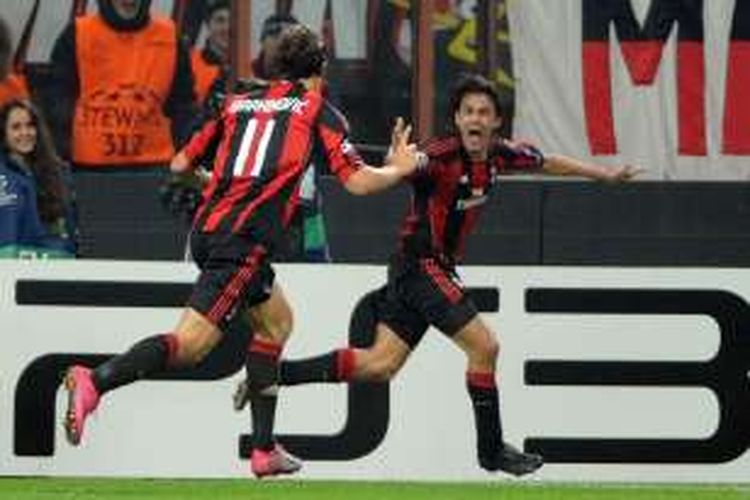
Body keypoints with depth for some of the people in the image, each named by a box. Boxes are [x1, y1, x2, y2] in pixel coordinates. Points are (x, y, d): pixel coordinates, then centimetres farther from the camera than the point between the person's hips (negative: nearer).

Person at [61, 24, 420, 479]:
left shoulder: (239, 103, 20)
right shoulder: (318, 109, 6)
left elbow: (181, 164, 21)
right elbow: (358, 182, 0)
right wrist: (399, 169, 20)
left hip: (208, 228, 7)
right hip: (243, 241, -7)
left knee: (276, 321, 25)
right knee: (190, 344, -16)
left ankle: (265, 450, 22)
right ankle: (96, 382, -37)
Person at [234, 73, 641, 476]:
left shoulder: (500, 155, 5)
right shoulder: (441, 156, -19)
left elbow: (550, 164, 21)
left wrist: (605, 175, 28)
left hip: (437, 268, 8)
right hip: (420, 264, -8)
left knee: (382, 364, 5)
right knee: (483, 346, -9)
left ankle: (271, 373, 6)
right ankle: (491, 450, 4)